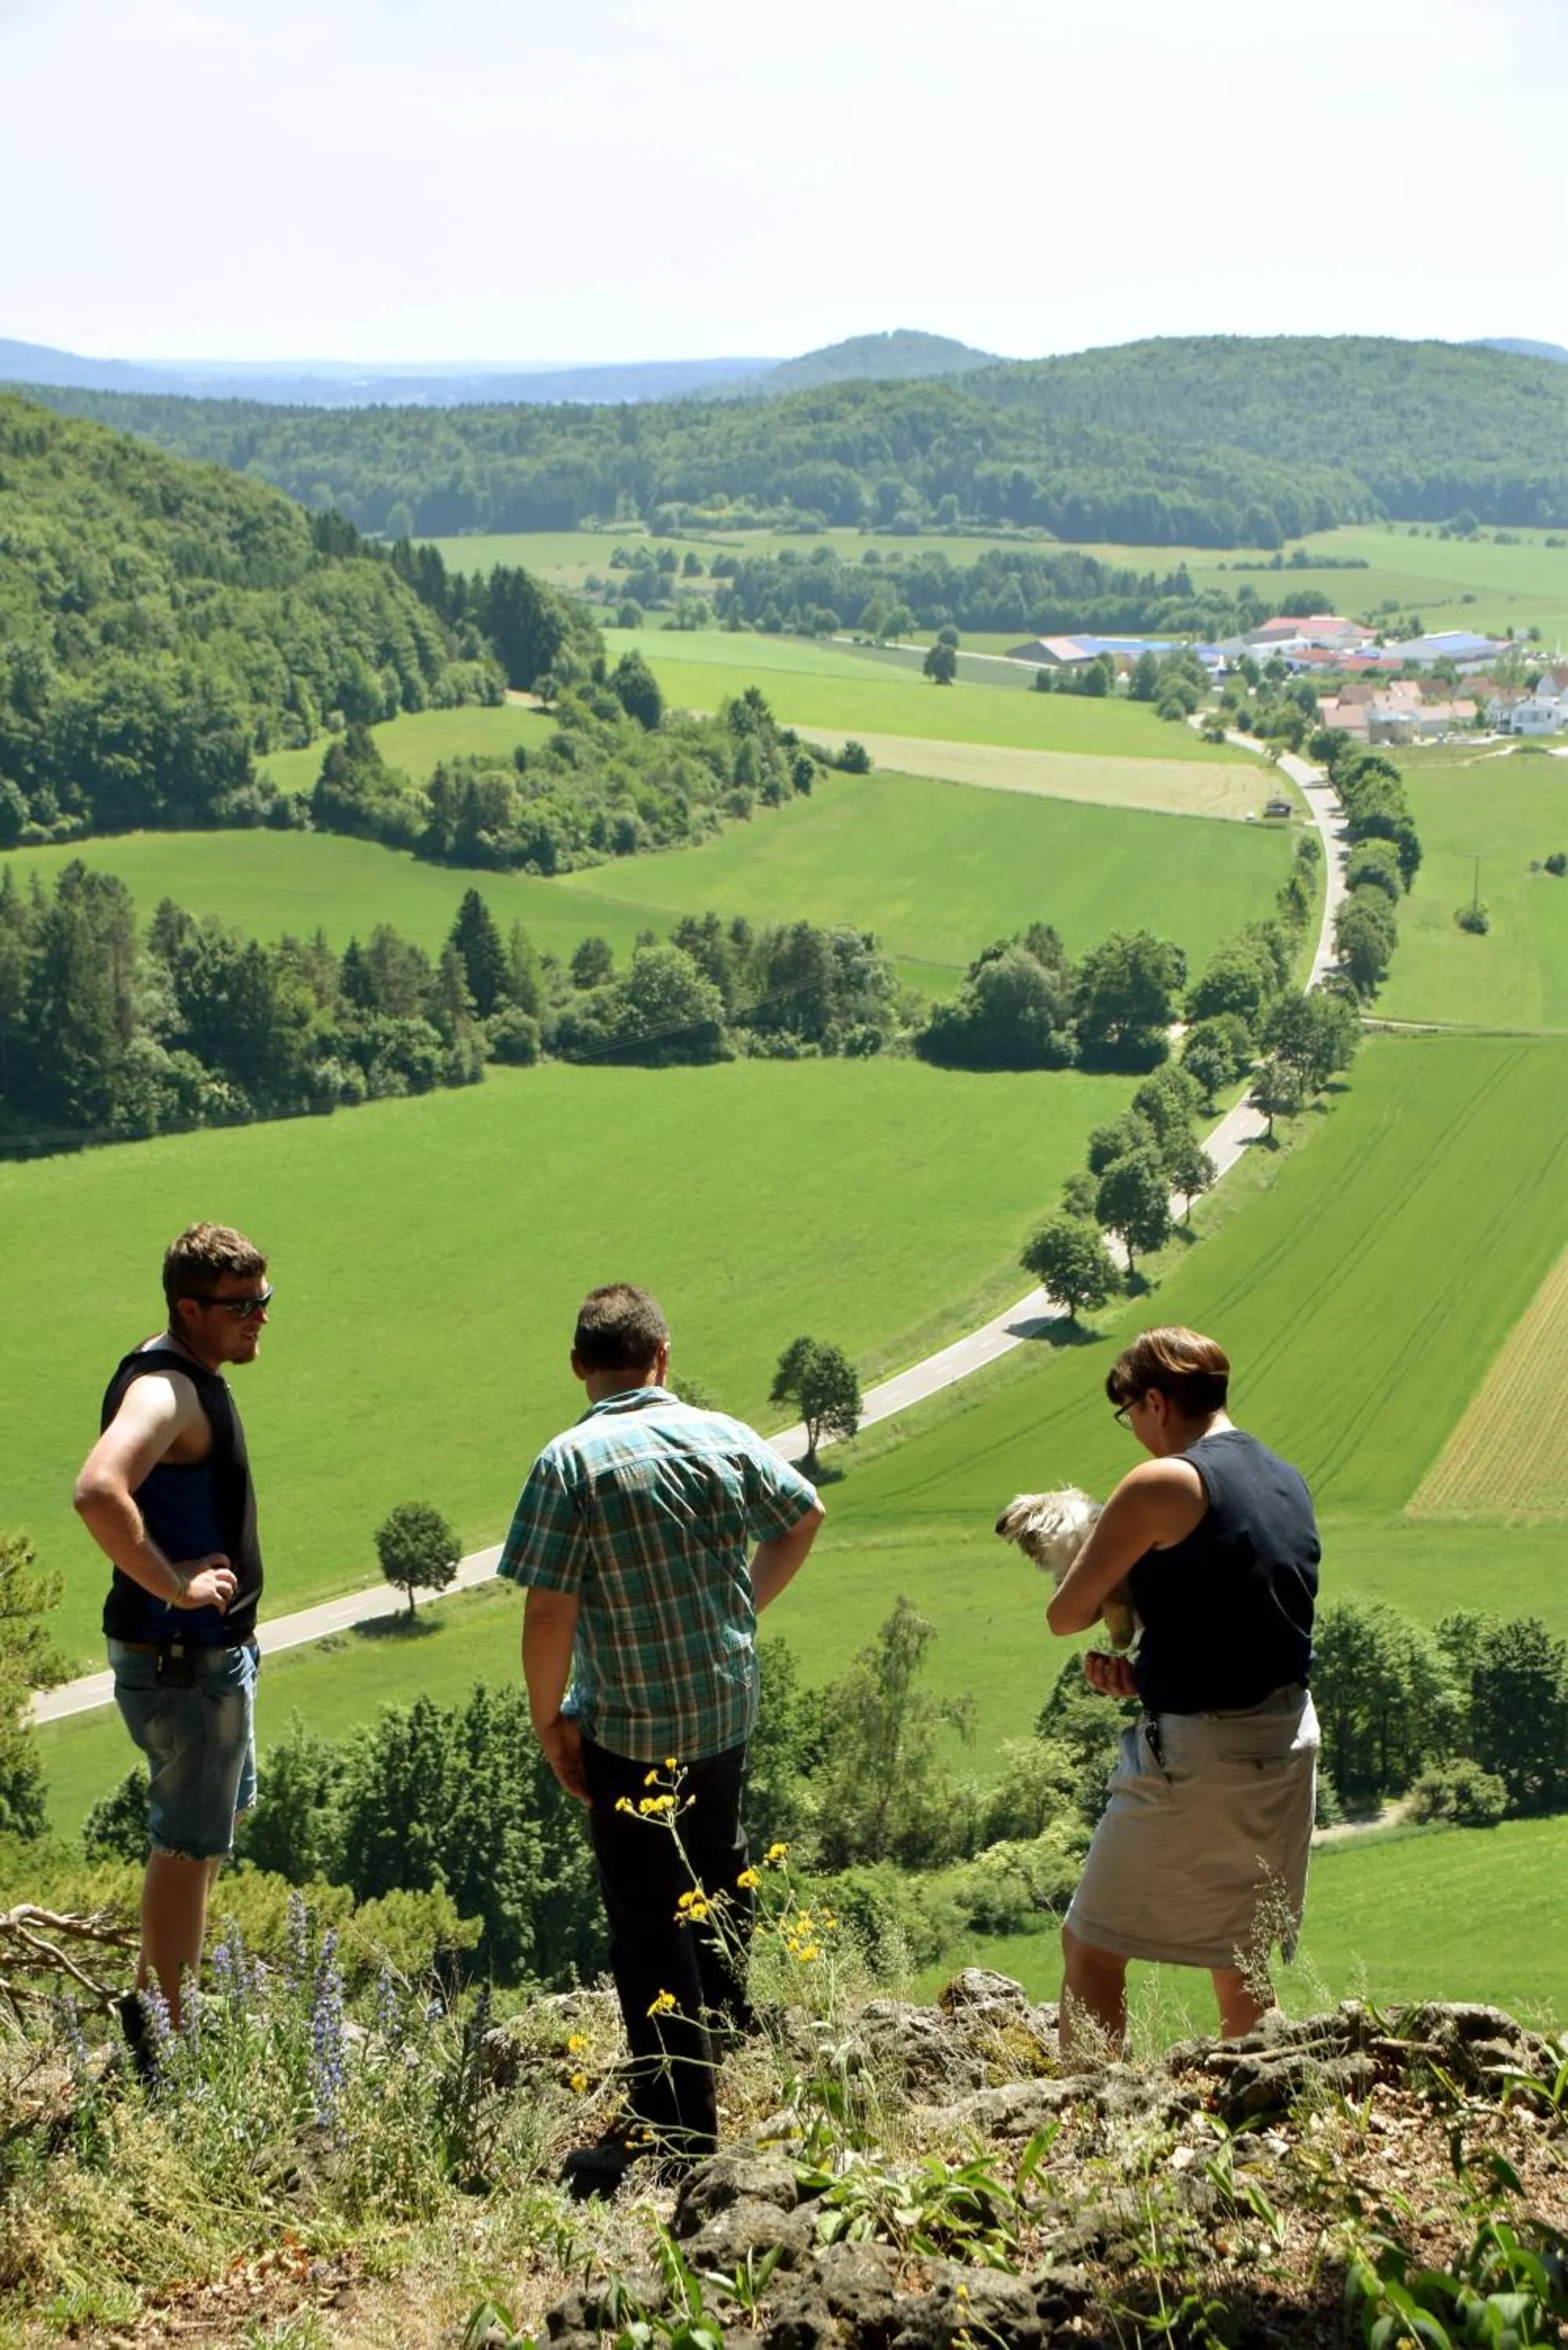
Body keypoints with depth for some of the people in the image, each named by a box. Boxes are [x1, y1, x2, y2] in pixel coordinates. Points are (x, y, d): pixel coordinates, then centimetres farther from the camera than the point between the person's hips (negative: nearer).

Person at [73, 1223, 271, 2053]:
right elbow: (98, 1492, -40)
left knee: (201, 1832, 23)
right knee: (189, 1845, 0)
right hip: (180, 1660, -11)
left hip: (216, 1651, 11)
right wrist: (172, 1583, -31)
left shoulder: (193, 1378, 10)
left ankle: (150, 2002, 36)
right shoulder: (164, 1390, -22)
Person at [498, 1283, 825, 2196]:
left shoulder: (572, 1462, -17)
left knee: (652, 1923, 3)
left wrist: (550, 1719, -7)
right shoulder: (725, 1437, -1)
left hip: (629, 1728, -5)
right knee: (717, 1865, 30)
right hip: (728, 1705, 6)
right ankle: (727, 2014, 52)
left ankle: (677, 2127, 8)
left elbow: (548, 1612, -20)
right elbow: (804, 1516, 15)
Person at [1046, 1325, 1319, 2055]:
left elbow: (1065, 1616, -12)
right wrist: (1143, 1672, 5)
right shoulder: (1288, 1481, 11)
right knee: (1239, 1957, 18)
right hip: (1289, 1741, 8)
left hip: (1194, 1750, -8)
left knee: (1092, 1948, 2)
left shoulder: (1164, 1485, -14)